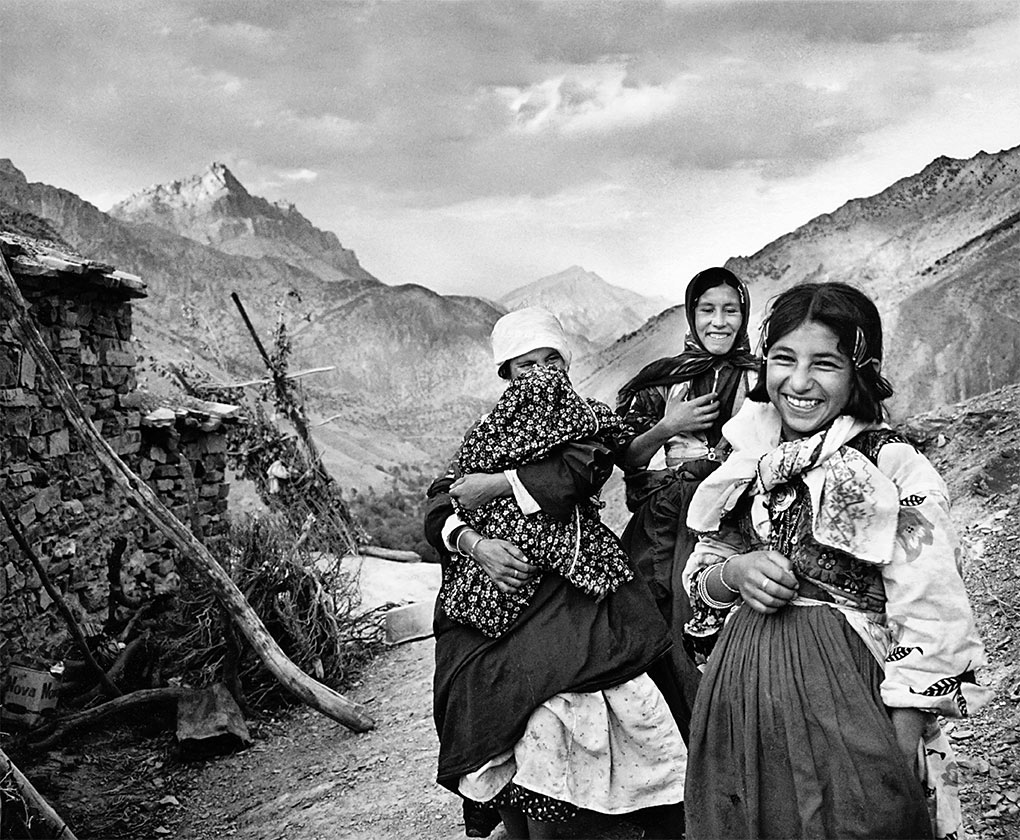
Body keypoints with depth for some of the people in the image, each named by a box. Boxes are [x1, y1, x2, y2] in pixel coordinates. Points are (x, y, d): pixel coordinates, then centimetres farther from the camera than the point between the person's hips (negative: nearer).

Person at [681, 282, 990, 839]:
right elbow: (698, 580, 13)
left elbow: (929, 631, -13)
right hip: (738, 699, 5)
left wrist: (902, 773, -16)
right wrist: (734, 573, -9)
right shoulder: (749, 462, 5)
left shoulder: (896, 470, -11)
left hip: (843, 701, -5)